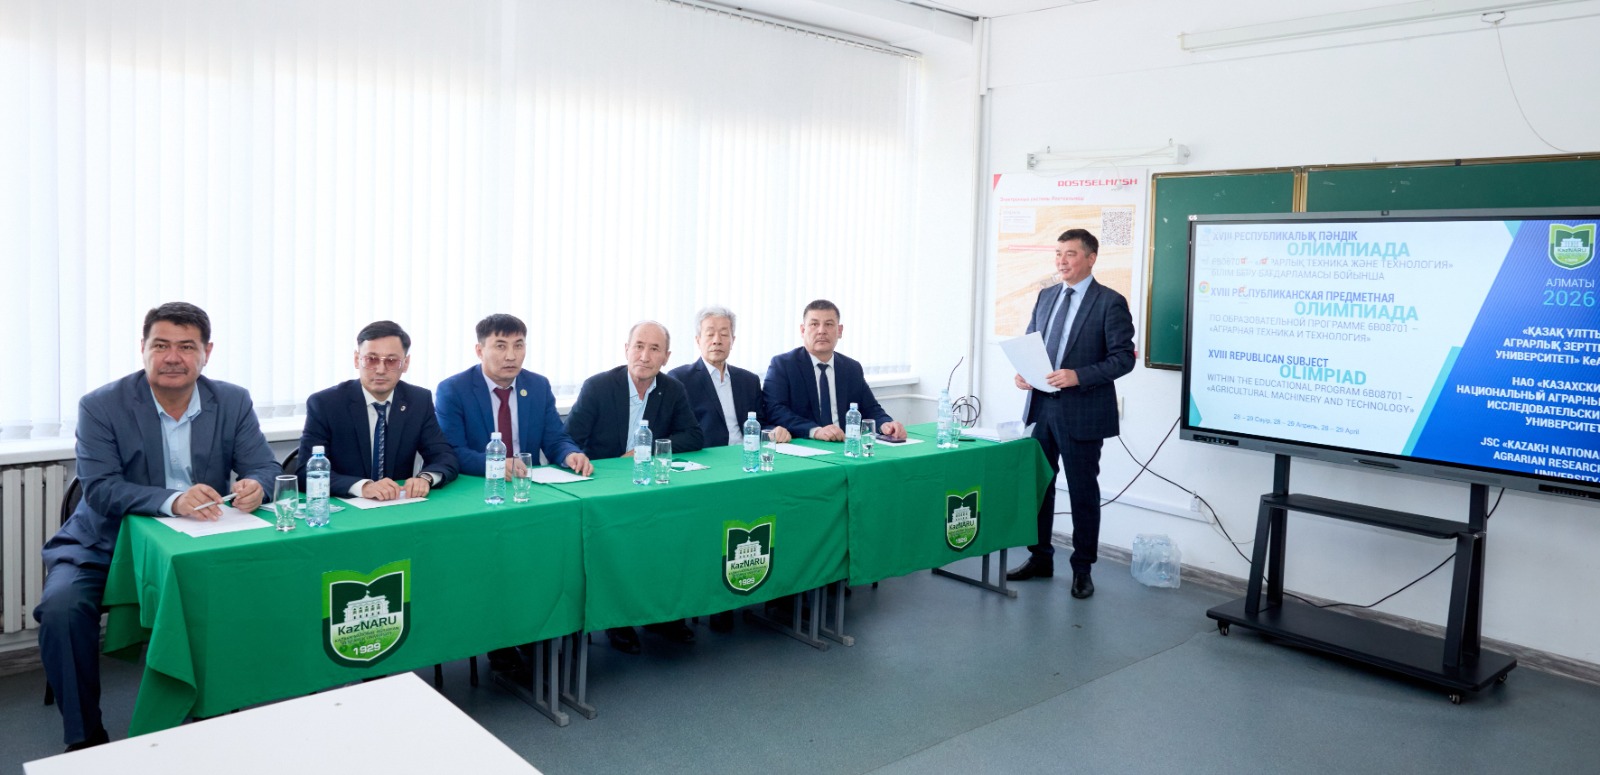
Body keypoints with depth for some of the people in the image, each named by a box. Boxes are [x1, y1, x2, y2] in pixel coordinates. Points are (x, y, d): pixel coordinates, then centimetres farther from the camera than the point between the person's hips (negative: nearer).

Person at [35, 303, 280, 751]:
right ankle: (84, 736, -6)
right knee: (61, 607, -28)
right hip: (104, 547, -1)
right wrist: (172, 500, -36)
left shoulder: (234, 403, 0)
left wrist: (255, 487, -31)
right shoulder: (101, 406, -8)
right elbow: (99, 489, -18)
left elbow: (265, 467, -5)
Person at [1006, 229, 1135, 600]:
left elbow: (1123, 358, -12)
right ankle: (1040, 558, 27)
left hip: (1081, 412, -6)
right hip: (1041, 405, 6)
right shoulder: (1046, 296, 11)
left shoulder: (1110, 303, -8)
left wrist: (1078, 376, -24)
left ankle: (1082, 569, 19)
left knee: (1083, 492, 6)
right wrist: (1023, 371, -4)